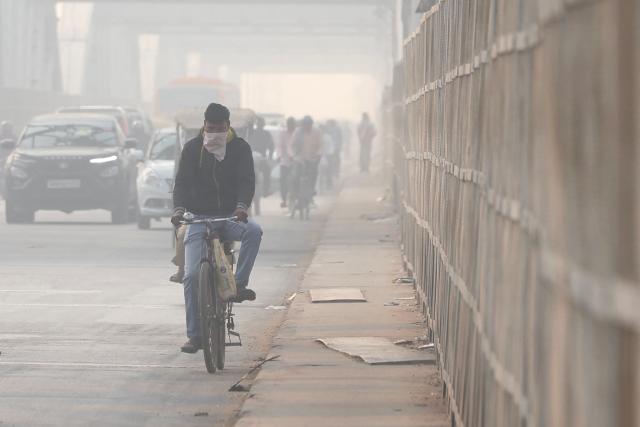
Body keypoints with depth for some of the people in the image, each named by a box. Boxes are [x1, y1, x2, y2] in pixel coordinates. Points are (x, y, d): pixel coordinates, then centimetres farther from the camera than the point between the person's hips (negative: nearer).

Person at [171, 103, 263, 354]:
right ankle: (194, 335, -7)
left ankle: (239, 284, -23)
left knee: (254, 231, -34)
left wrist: (242, 206, -30)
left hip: (230, 216, 0)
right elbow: (182, 181, -5)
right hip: (199, 218, 0)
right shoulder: (192, 149, 3)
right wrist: (179, 208, -24)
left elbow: (247, 181, -9)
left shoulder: (240, 148, 2)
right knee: (192, 275, -13)